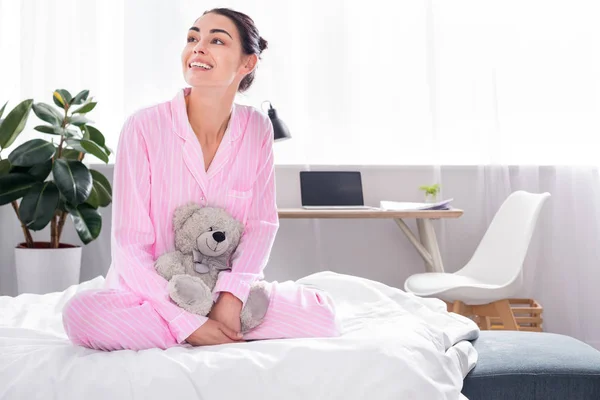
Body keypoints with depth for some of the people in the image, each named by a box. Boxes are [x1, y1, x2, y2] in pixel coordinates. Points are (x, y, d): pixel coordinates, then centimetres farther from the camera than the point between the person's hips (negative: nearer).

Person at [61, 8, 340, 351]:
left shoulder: (257, 128, -5)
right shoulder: (144, 127, -15)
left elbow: (262, 223, -5)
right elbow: (130, 246, -17)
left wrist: (232, 297, -22)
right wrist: (188, 324, -25)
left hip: (226, 293, 2)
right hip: (154, 293, -1)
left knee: (321, 313, -19)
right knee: (82, 312, -32)